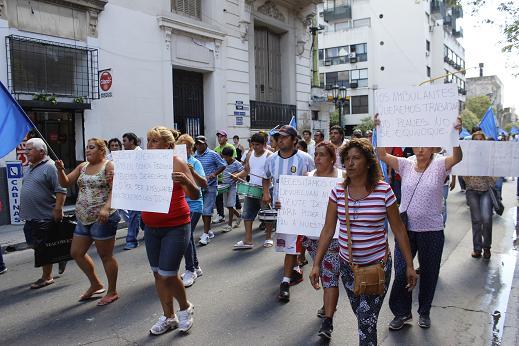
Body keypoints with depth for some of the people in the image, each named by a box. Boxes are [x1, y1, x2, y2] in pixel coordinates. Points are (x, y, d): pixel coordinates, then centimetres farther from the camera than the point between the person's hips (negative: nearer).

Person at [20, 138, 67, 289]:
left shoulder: (50, 167, -14)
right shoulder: (30, 168, 14)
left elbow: (61, 190, -20)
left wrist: (58, 210, -24)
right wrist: (23, 209, 22)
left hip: (44, 216, -9)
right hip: (31, 217, 9)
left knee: (43, 248, -1)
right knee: (37, 246, 15)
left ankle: (46, 277, 11)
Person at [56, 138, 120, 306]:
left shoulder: (109, 165, -8)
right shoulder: (82, 166, 13)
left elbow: (114, 189, -17)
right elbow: (66, 183, 13)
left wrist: (106, 207, -30)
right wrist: (60, 170, -5)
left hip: (102, 218, -8)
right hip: (83, 219, 8)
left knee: (106, 255, 1)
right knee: (76, 253, 13)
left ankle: (112, 292, 17)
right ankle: (96, 285, 30)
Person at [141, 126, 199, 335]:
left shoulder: (177, 163, -11)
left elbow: (195, 195, -13)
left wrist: (185, 181, -33)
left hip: (176, 227, -6)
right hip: (151, 228, 6)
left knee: (167, 275, -5)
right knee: (157, 273, 11)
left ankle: (185, 308, 23)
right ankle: (168, 317, 28)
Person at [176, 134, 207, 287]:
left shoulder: (195, 163, -6)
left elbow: (204, 185, -15)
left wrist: (192, 172, -29)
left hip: (193, 204, -5)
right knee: (188, 236, 13)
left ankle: (190, 270, 3)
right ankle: (196, 267, 28)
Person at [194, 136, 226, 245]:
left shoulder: (213, 155, -5)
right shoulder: (194, 156, 8)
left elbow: (223, 166, -2)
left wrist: (214, 174, -14)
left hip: (210, 186, -5)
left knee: (207, 210, -7)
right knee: (202, 210, 12)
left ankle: (205, 234, -2)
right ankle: (208, 231, 27)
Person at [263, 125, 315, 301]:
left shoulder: (304, 159, -9)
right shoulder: (271, 159, 4)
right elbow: (266, 178, 21)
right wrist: (266, 193, 3)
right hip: (277, 206, 5)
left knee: (291, 243, -7)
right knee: (284, 241, 15)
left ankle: (285, 282, 0)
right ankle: (296, 270, 36)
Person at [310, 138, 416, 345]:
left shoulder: (383, 190, -11)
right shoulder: (338, 191, -4)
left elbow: (398, 229, -4)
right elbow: (328, 230, -2)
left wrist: (409, 265, -1)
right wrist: (316, 264, -4)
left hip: (377, 265, -3)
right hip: (347, 266, 4)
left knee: (366, 320, -5)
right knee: (361, 315, 20)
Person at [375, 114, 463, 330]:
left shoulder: (440, 165, -6)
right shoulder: (406, 165, 0)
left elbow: (457, 158, -26)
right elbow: (382, 155, -11)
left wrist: (455, 136, -42)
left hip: (432, 230, -1)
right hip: (406, 228, 2)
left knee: (429, 273, 14)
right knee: (400, 271, 5)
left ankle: (424, 312, 35)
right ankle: (402, 312, 25)